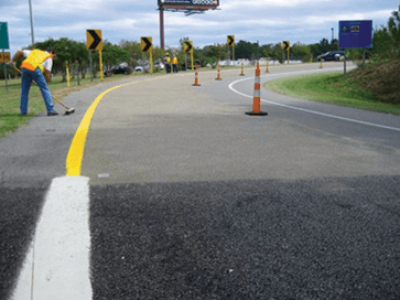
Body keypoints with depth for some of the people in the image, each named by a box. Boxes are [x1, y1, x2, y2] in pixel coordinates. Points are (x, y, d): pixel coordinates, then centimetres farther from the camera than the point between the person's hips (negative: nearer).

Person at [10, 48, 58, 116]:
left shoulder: (34, 52, 35)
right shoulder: (49, 58, 21)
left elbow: (20, 52, 28)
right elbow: (47, 72, 10)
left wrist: (13, 61, 31)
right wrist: (47, 80, 17)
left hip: (24, 67, 5)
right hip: (35, 69, -5)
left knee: (24, 90, 15)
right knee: (45, 89, 2)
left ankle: (23, 111, 17)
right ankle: (50, 110, -4)